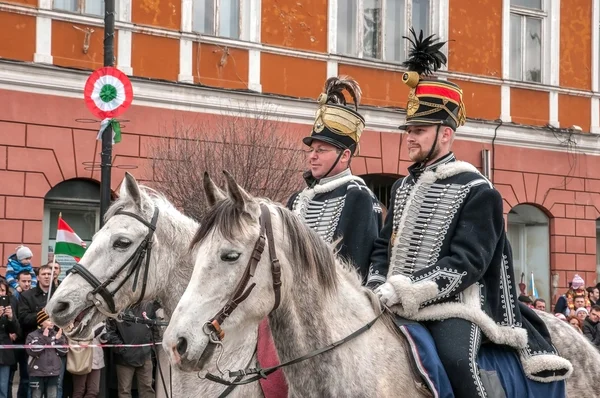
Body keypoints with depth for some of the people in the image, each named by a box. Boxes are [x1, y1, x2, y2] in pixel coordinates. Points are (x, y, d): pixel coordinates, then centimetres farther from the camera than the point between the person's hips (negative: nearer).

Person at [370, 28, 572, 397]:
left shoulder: (477, 190, -5)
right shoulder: (403, 187, 17)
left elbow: (467, 263, -14)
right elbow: (384, 247, 19)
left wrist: (406, 288, -23)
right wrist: (378, 286, -4)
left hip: (454, 304, -7)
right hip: (400, 304, 7)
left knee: (456, 359, -33)